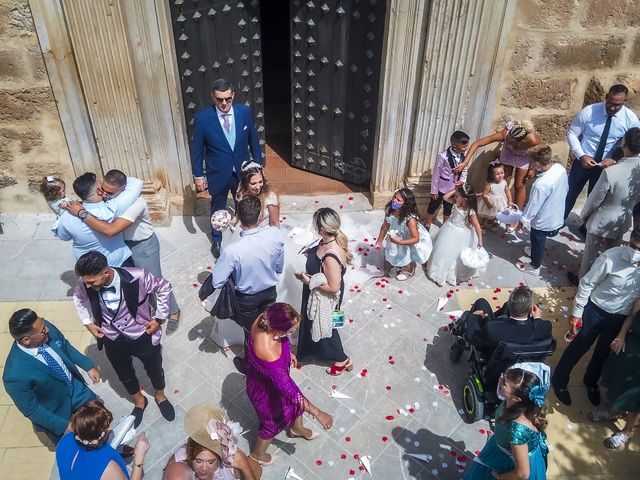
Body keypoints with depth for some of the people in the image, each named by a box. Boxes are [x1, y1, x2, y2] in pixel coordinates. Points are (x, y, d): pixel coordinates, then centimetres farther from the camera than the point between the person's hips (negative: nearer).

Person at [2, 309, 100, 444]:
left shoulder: (47, 329, -25)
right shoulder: (16, 375, -40)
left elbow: (66, 347, -2)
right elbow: (31, 410, -25)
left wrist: (89, 366, -1)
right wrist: (64, 426, -19)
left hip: (76, 388, 5)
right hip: (56, 412, -5)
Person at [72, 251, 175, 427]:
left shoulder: (136, 277, -34)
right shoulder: (85, 284, -23)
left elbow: (164, 287, -15)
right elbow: (78, 297, 4)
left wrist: (159, 318, -13)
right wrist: (88, 323, -2)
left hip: (142, 336, -2)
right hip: (113, 341, 2)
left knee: (154, 369, 24)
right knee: (125, 375, 26)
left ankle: (160, 395, 57)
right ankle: (139, 401, 57)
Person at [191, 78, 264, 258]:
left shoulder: (245, 112, -11)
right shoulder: (202, 117, -17)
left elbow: (254, 141, 0)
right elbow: (197, 149, -8)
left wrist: (258, 165, 3)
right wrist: (198, 175, -5)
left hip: (242, 171, 1)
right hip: (218, 174, -1)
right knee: (218, 209, 20)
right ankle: (216, 240, 44)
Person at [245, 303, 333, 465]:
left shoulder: (266, 319, -27)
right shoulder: (268, 354, -48)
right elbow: (285, 387, -39)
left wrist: (287, 352, 11)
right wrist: (316, 412, -32)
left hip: (272, 375, 7)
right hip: (265, 389, -6)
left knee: (294, 400, 31)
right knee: (274, 421, 24)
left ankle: (297, 428, 65)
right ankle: (258, 454, 56)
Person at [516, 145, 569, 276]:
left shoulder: (541, 184, -39)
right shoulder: (560, 168, -15)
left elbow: (533, 206, -26)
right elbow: (565, 189, 3)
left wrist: (523, 220, -11)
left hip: (543, 222, -7)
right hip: (557, 216, 7)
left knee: (537, 243, 19)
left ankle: (534, 267, 42)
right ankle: (535, 251, 59)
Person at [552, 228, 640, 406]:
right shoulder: (611, 257, -29)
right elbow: (587, 284, -15)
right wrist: (576, 313, -9)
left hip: (621, 318, 3)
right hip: (595, 311, -3)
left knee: (603, 352, 24)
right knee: (579, 347, 13)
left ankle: (591, 382, 51)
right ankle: (559, 381, 37)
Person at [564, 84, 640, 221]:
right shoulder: (589, 111, -18)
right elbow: (572, 134, -10)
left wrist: (614, 160, -21)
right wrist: (581, 156, -23)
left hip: (607, 166, 1)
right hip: (583, 161, -1)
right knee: (570, 194, 14)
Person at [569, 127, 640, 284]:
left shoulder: (610, 172, -37)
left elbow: (594, 199, -22)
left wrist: (584, 215, -3)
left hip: (602, 221, -5)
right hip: (623, 221, 5)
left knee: (591, 253, 20)